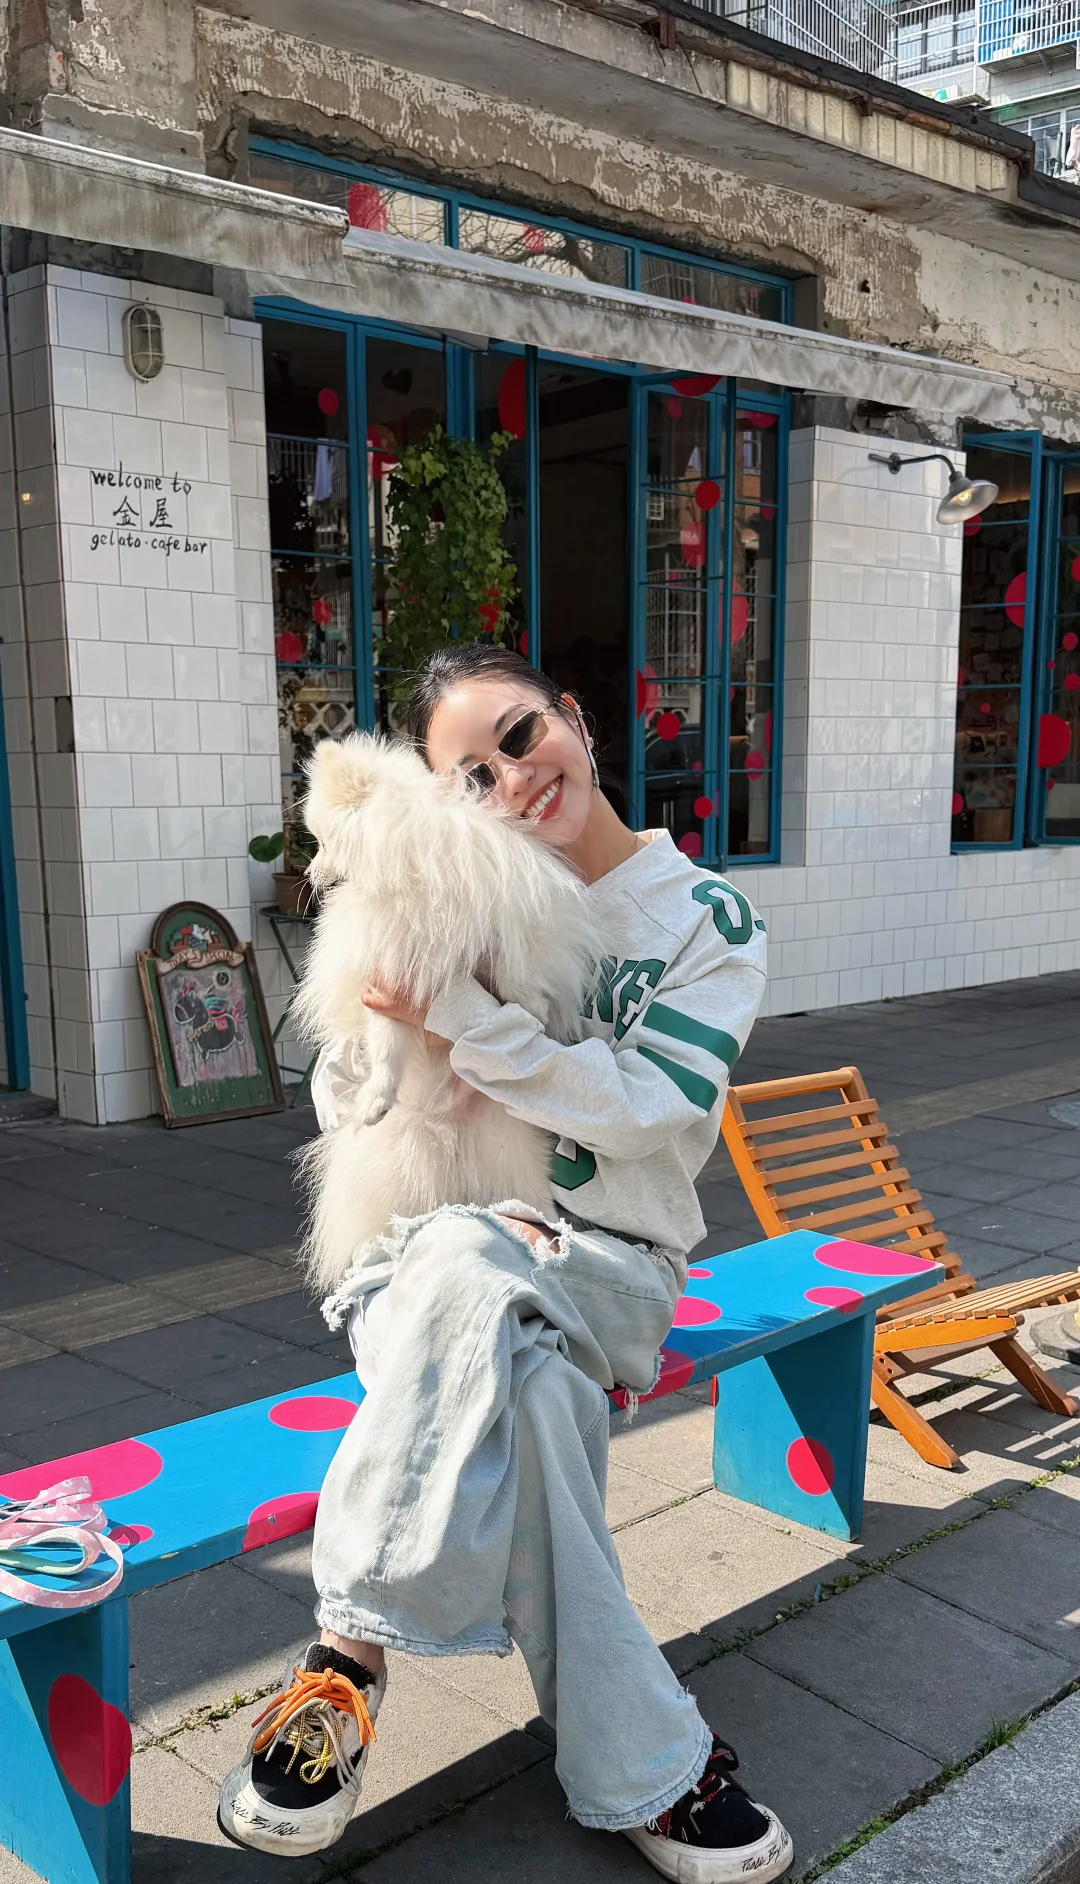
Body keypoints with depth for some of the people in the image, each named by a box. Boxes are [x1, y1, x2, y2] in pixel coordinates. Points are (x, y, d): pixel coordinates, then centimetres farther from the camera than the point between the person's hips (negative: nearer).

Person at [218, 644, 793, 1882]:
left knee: (465, 1267, -38)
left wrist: (456, 1016, -19)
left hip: (609, 1265, -1)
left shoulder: (711, 922, 3)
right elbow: (345, 1114, 12)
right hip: (431, 1248, 2)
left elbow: (639, 1110, -12)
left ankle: (353, 1650, -28)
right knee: (528, 1395, -36)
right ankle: (642, 1769, -27)